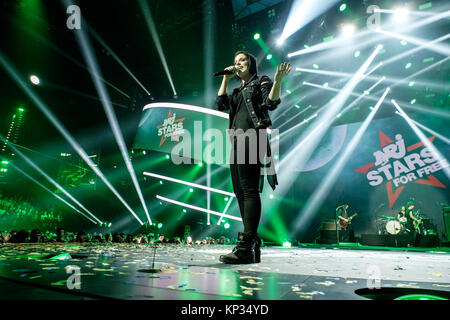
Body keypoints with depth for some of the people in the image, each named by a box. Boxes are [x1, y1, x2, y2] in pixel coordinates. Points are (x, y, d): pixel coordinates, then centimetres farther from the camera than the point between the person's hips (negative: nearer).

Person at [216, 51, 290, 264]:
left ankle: (246, 247, -18)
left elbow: (271, 103, -7)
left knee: (249, 190, -16)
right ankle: (253, 245, 8)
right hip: (237, 141, 8)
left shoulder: (261, 82, 11)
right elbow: (220, 104, 14)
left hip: (252, 137, -8)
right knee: (240, 192, 3)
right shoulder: (237, 91, 30)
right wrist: (226, 79, 17)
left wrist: (278, 81, -21)